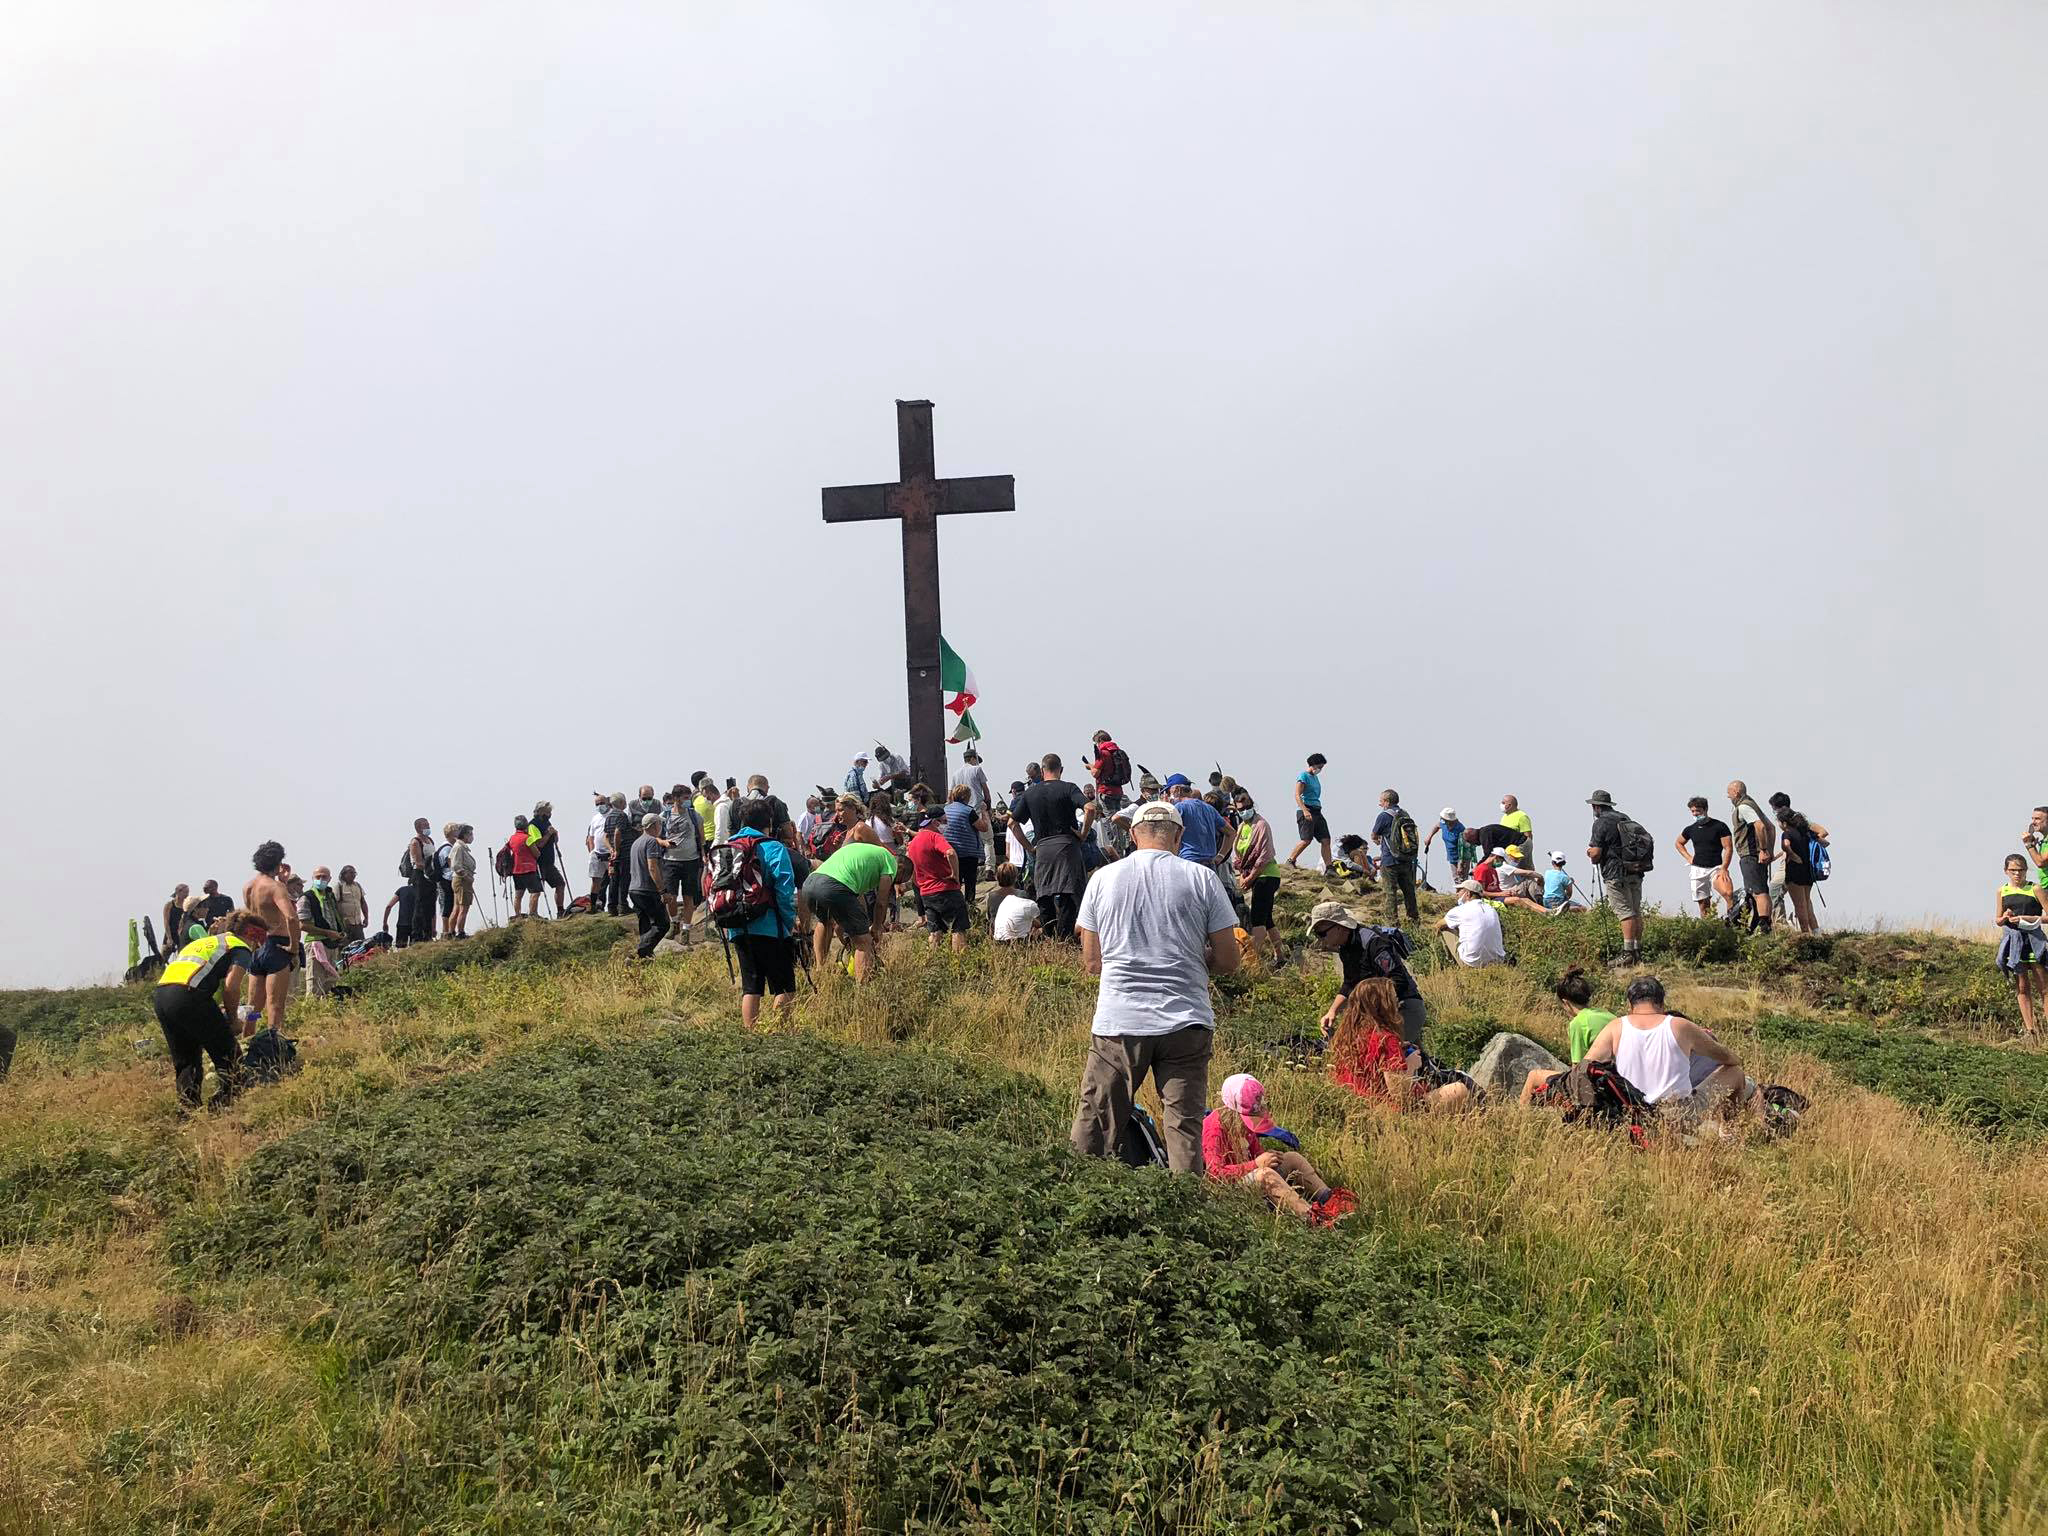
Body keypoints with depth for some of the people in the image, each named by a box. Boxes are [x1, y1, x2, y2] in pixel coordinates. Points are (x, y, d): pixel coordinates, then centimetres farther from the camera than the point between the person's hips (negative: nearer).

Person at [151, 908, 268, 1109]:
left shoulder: (202, 941, 35)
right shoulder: (241, 948, 11)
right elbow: (231, 985, -7)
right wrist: (232, 1018, 8)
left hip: (160, 994, 8)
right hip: (189, 995, -8)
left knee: (185, 1062, 20)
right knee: (229, 1057, 4)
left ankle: (187, 1107, 11)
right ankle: (224, 1104, -2)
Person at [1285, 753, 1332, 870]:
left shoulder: (1315, 777, 21)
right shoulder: (1303, 776, -5)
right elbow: (1297, 795, -14)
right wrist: (1305, 810, -26)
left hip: (1317, 811, 9)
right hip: (1305, 811, -9)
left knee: (1326, 840, -1)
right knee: (1306, 840, -16)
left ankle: (1328, 869, -3)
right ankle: (1290, 861, -1)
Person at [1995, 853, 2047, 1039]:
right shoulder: (2002, 891, 8)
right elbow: (1998, 920, 15)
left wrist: (2027, 919, -16)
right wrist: (2004, 918, -7)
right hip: (2012, 940, 3)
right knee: (2022, 988, 6)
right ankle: (2029, 1030, 8)